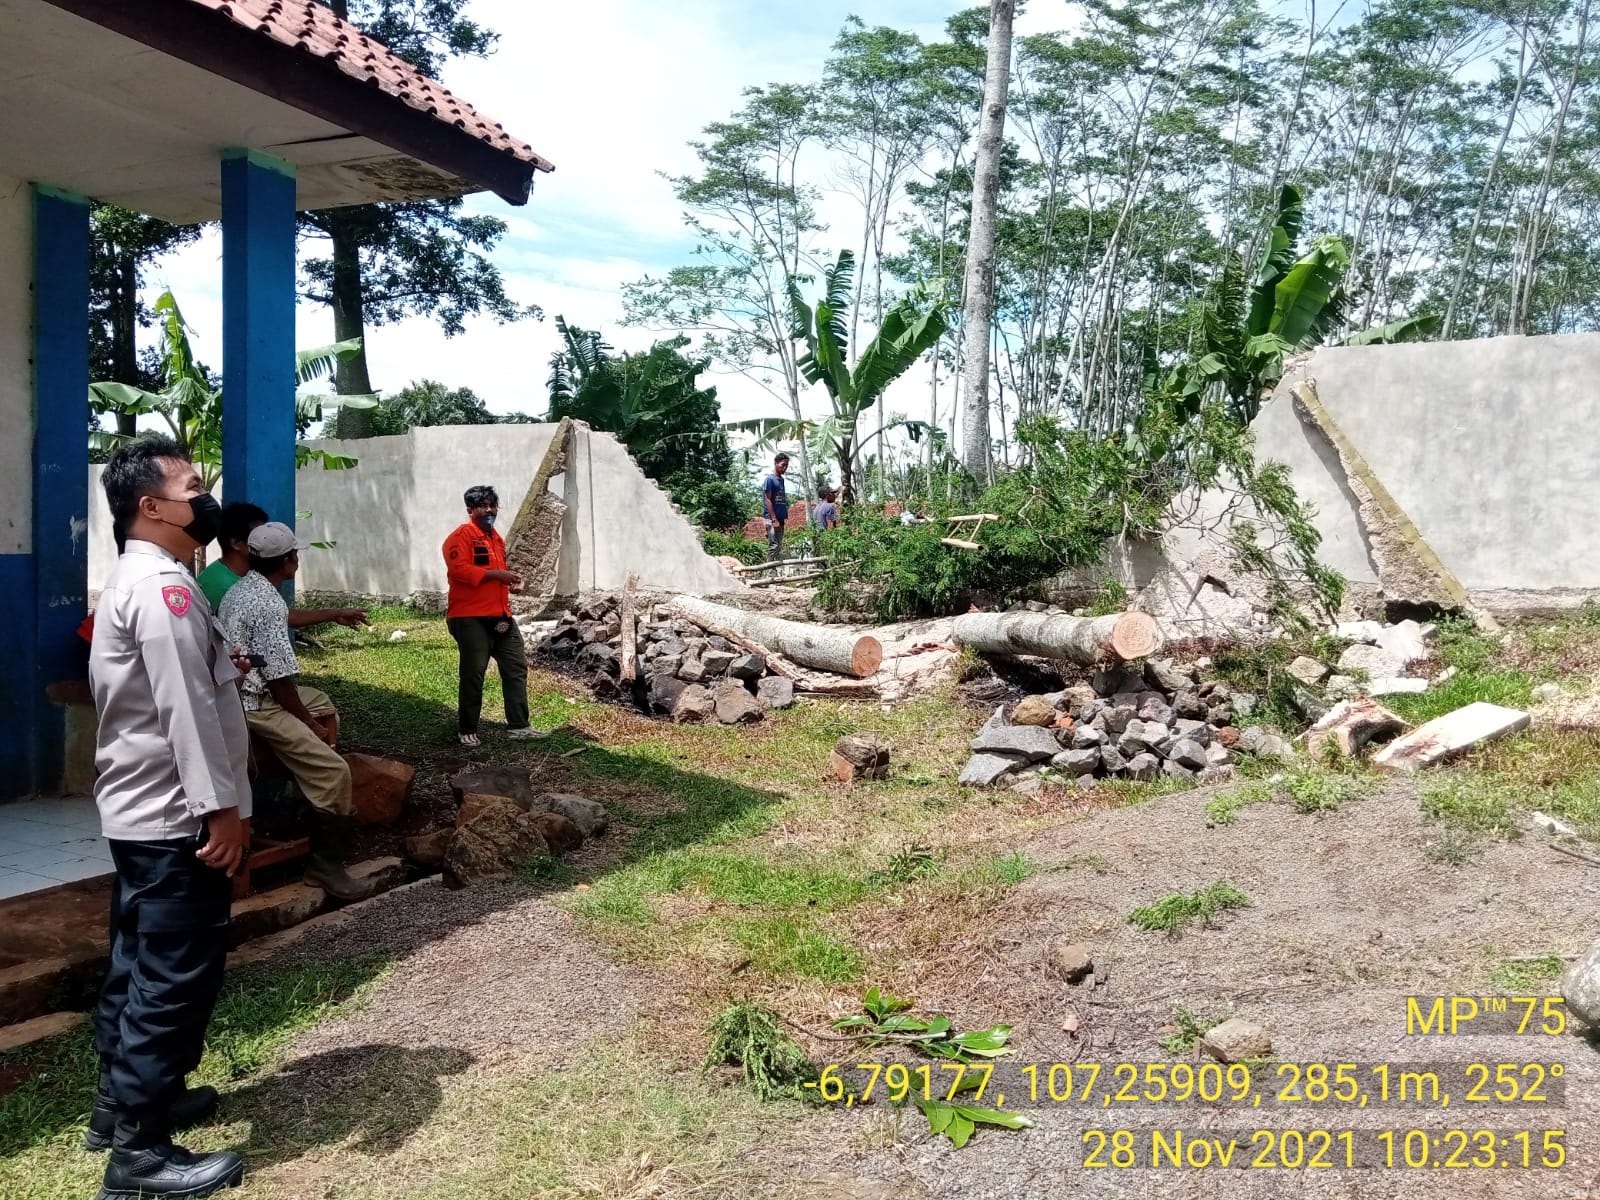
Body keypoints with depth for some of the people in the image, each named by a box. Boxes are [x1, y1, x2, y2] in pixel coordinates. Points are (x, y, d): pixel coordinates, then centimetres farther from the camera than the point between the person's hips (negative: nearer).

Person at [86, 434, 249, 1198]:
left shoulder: (135, 578, 15)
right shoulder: (163, 583, -19)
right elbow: (185, 707, -24)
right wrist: (221, 806, -23)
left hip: (139, 808, 11)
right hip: (173, 816, -11)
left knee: (140, 962, 20)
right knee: (177, 974, -3)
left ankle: (120, 1101, 33)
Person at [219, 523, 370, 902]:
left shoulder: (243, 588, 9)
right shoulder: (268, 604, -22)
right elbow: (280, 681, -20)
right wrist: (310, 724, -7)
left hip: (239, 690, 11)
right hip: (255, 706, -11)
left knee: (322, 702, 30)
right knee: (335, 771, -14)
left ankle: (330, 800, 32)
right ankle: (325, 865, -6)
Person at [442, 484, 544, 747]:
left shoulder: (496, 538, 19)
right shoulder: (461, 536, -9)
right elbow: (459, 569, -24)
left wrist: (510, 583, 11)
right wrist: (497, 574, -23)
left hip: (500, 617, 9)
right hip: (471, 619, -8)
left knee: (516, 667, 8)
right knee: (473, 675, -2)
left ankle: (518, 726, 14)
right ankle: (467, 731, 11)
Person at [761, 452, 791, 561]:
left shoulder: (781, 479, 15)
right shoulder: (769, 480, -8)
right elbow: (768, 500, -13)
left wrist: (784, 516, 12)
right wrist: (774, 519, -17)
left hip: (780, 518, 8)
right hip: (771, 519, -8)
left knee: (779, 546, 9)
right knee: (773, 545, -11)